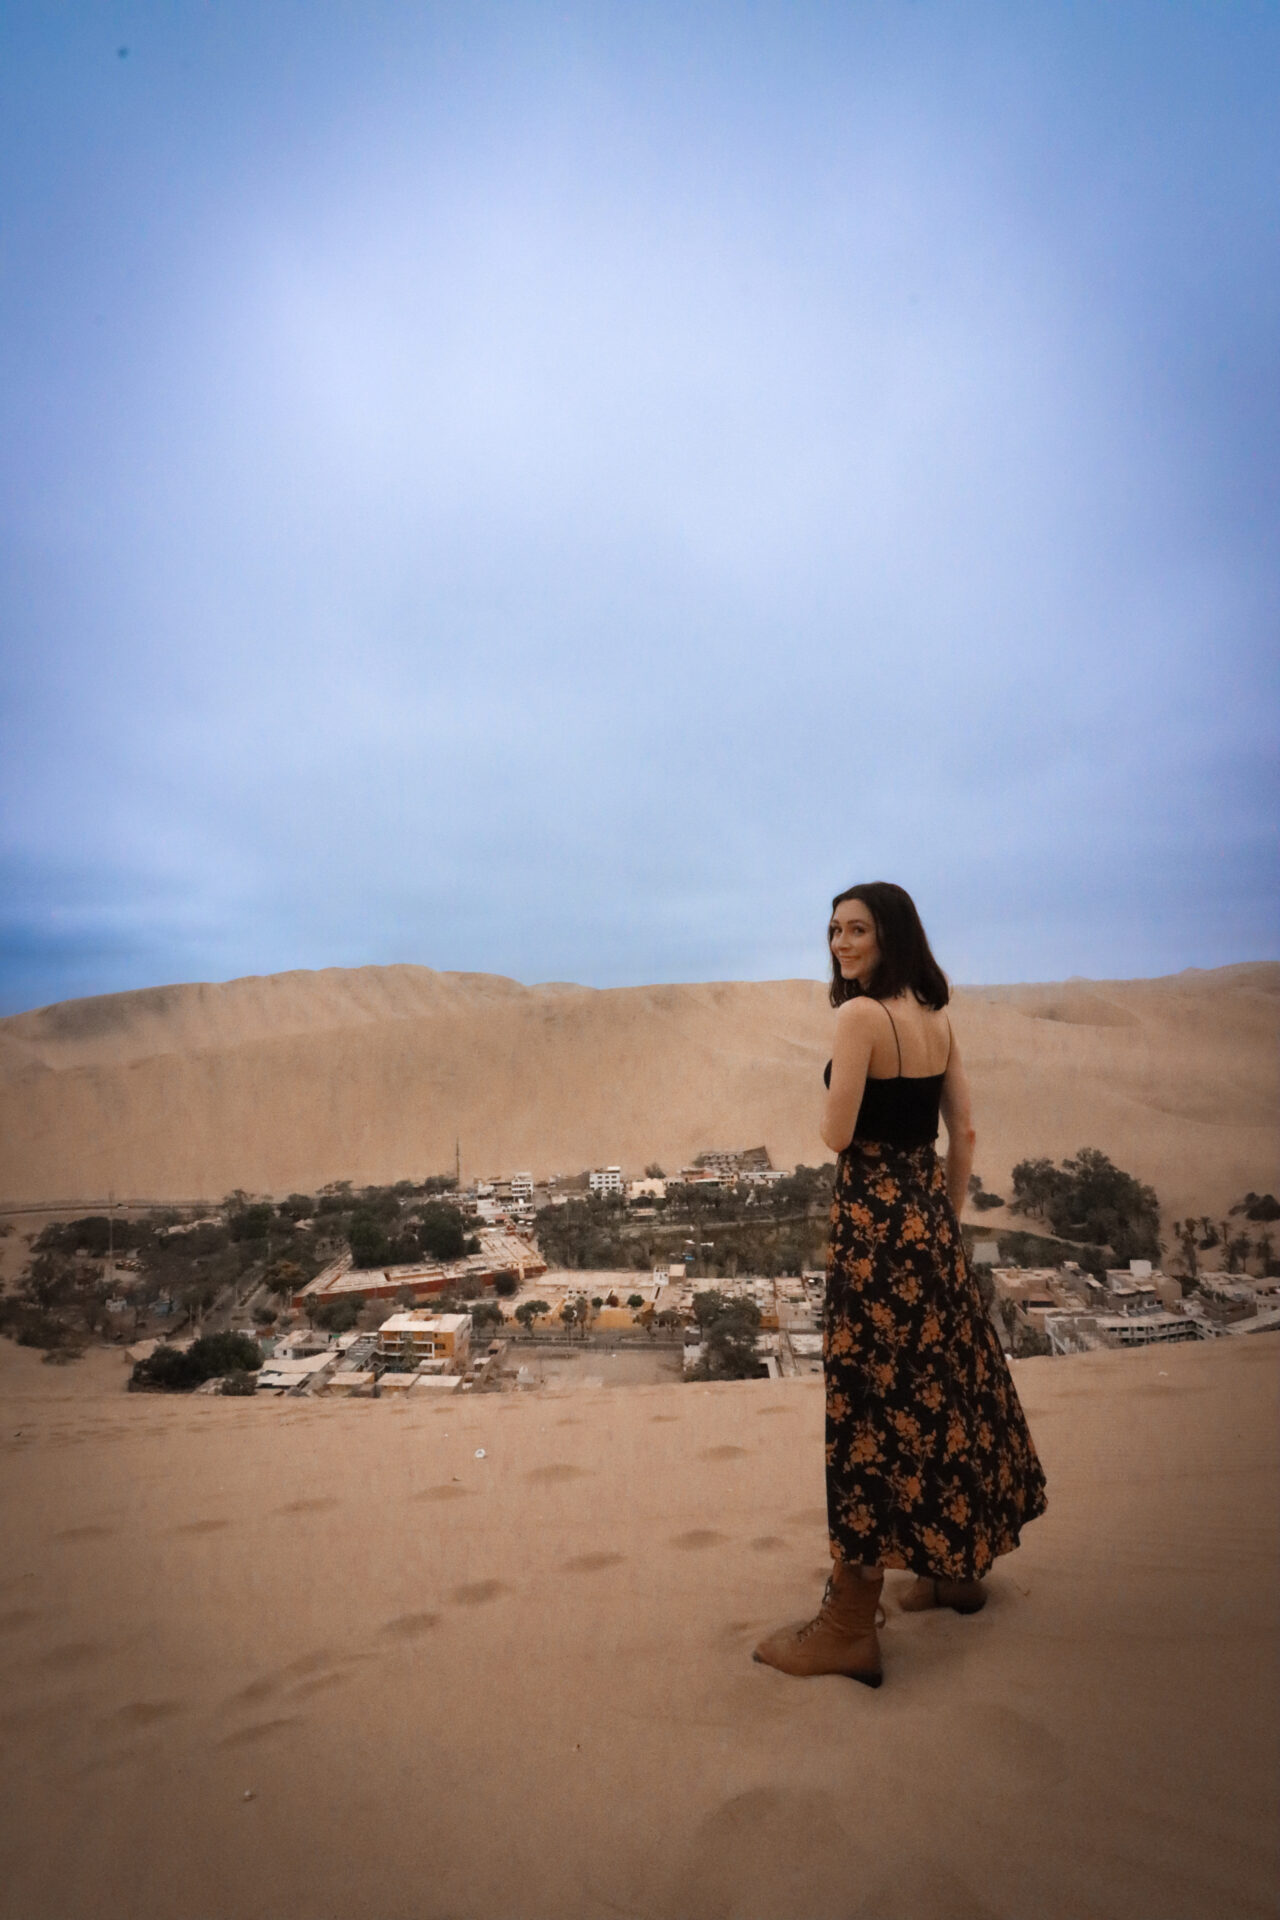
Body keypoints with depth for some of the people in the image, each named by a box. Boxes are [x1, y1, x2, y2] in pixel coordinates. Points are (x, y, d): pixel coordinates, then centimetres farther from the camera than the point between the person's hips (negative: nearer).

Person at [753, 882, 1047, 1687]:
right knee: (940, 1385, 19)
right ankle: (959, 1566, 37)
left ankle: (851, 1626, 9)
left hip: (876, 1221, -8)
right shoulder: (938, 1018, 8)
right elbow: (966, 1132, 10)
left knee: (874, 1401, -3)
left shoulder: (861, 1015, -16)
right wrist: (948, 1219, 16)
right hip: (930, 1215, 8)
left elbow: (836, 1136, -17)